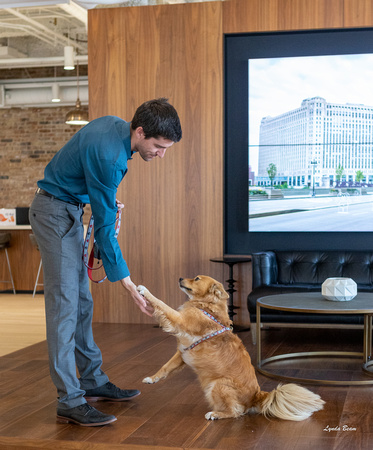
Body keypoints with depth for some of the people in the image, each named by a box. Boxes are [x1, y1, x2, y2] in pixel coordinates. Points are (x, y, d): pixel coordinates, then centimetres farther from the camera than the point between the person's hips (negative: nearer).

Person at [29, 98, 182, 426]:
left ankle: (93, 381, 20)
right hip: (55, 212, -10)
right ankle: (70, 401, -11)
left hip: (70, 210, 10)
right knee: (64, 303, -13)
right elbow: (104, 227, -25)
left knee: (82, 301, 11)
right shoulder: (109, 156, -28)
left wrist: (105, 199, 5)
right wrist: (129, 285, -21)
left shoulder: (113, 125, 0)